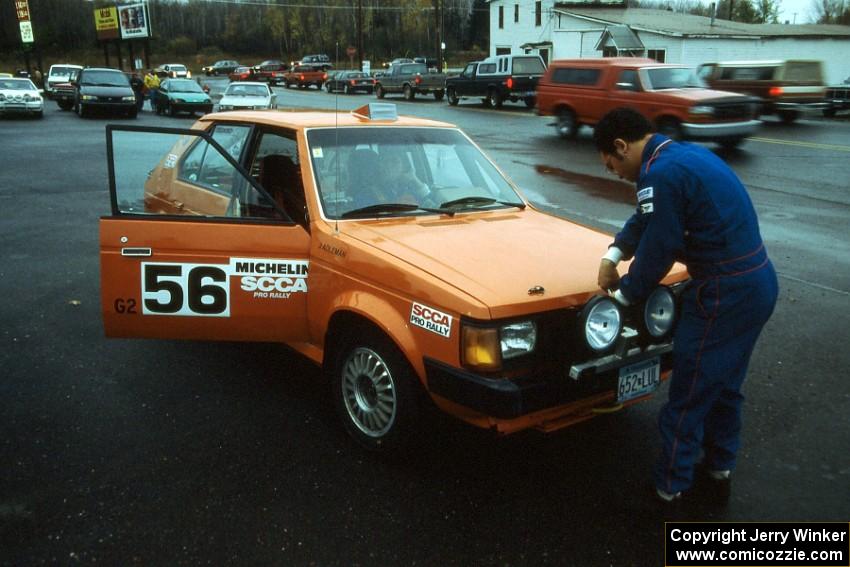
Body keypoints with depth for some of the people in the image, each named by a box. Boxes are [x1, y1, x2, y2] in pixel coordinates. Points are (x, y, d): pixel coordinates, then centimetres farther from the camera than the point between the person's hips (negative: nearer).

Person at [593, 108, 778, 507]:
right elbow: (646, 218, 21)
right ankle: (718, 472, 37)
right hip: (758, 282, 10)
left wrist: (624, 293, 0)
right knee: (725, 386, 22)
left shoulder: (661, 174, -20)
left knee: (688, 395, 4)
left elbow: (658, 249, -15)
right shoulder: (686, 154, 13)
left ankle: (671, 485, 19)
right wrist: (613, 254, 11)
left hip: (725, 294, -10)